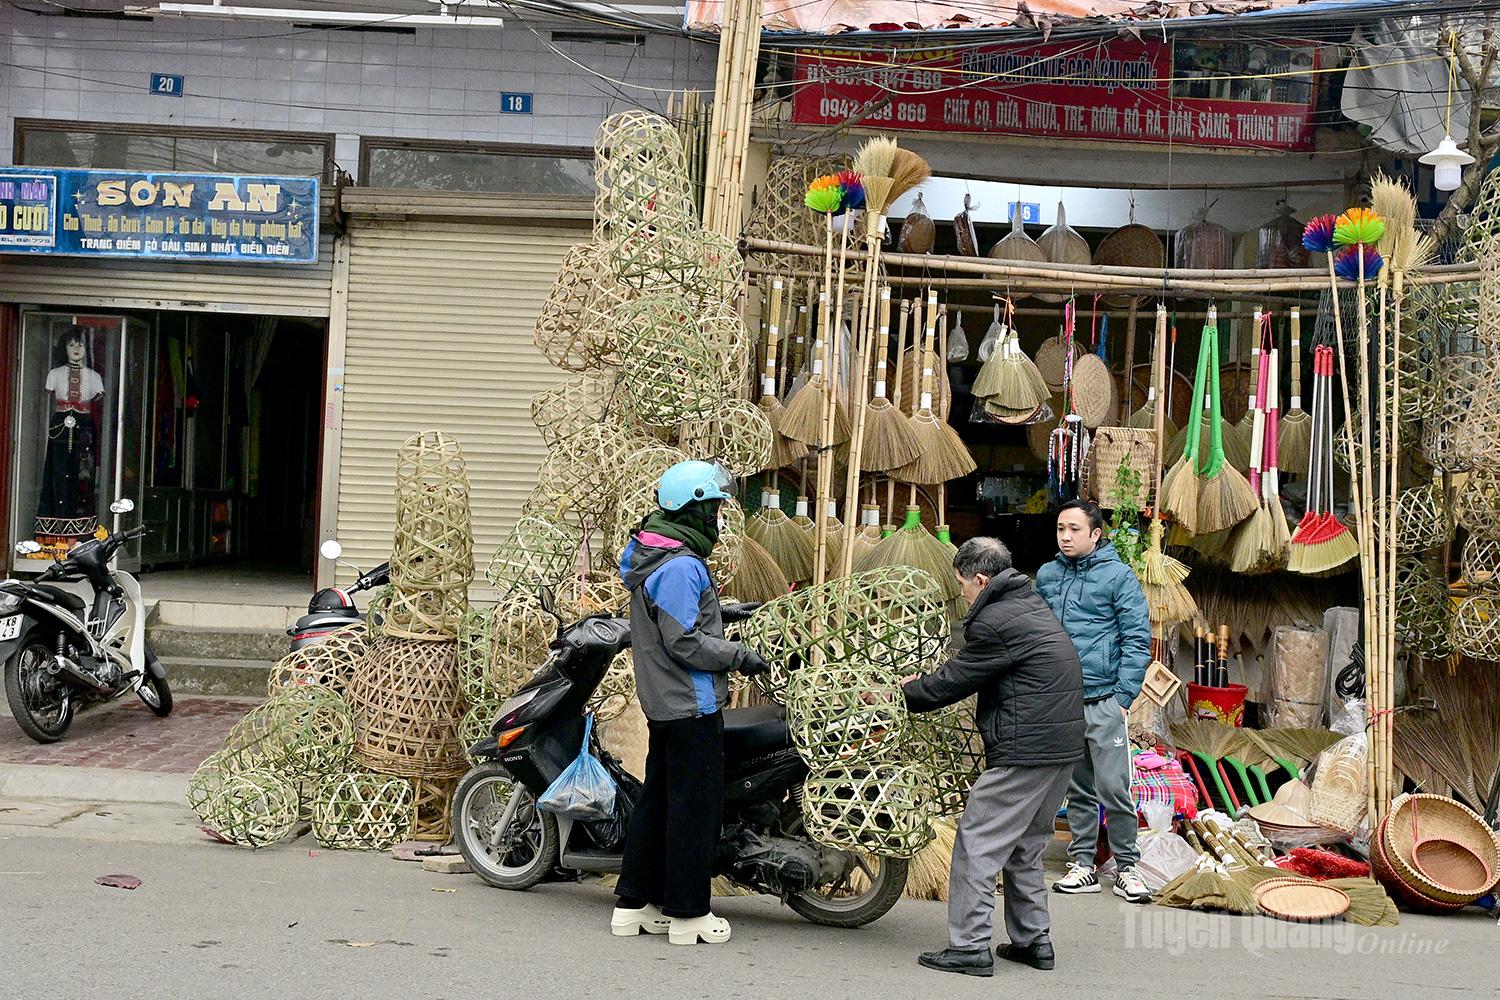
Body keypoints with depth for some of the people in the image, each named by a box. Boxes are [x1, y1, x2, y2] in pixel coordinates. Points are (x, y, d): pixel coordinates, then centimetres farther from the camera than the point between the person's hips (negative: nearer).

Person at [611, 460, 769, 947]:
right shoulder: (681, 566, -19)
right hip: (692, 705, -11)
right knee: (696, 805, -3)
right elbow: (684, 642, -21)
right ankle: (688, 914, 4)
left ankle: (633, 904, 22)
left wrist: (723, 610, 17)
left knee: (658, 798, 15)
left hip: (663, 703, 11)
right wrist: (740, 656, -13)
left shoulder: (652, 558, 13)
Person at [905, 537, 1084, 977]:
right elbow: (971, 670, 22)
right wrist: (923, 683, 22)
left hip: (1025, 750, -10)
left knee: (978, 842, -4)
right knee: (1026, 846, 19)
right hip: (1063, 746, 10)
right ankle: (1033, 940, 24)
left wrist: (904, 694, 6)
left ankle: (969, 946, -3)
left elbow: (956, 680, -8)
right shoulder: (1030, 605, 17)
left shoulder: (996, 622, -15)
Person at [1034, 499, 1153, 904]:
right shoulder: (1046, 576, 10)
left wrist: (1123, 697, -11)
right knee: (1077, 790, 11)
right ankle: (1083, 864, 18)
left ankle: (1126, 867, 6)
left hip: (1103, 700, -4)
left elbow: (1137, 640, -5)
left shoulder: (1118, 575, -4)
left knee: (1114, 788, -5)